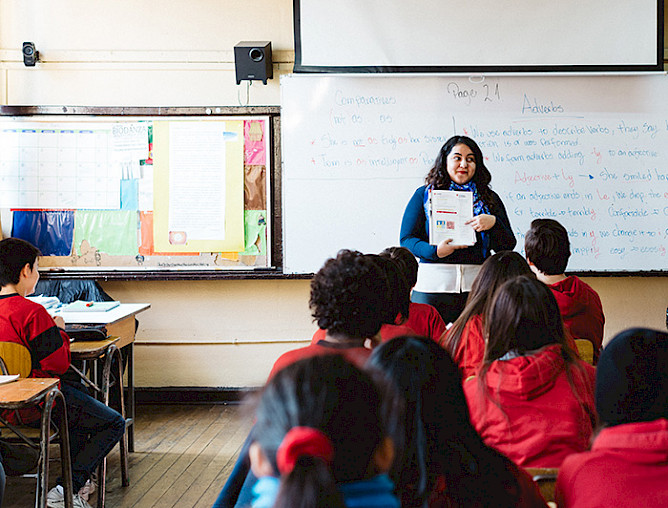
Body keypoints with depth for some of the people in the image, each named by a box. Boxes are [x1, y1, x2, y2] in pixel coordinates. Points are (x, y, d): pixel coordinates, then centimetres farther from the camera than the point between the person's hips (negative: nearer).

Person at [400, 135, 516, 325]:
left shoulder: (489, 199, 14)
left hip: (477, 286, 2)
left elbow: (508, 246, 9)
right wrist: (435, 251, -15)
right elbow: (406, 239, 3)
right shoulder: (424, 194, 9)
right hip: (432, 287, -1)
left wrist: (493, 223, -10)